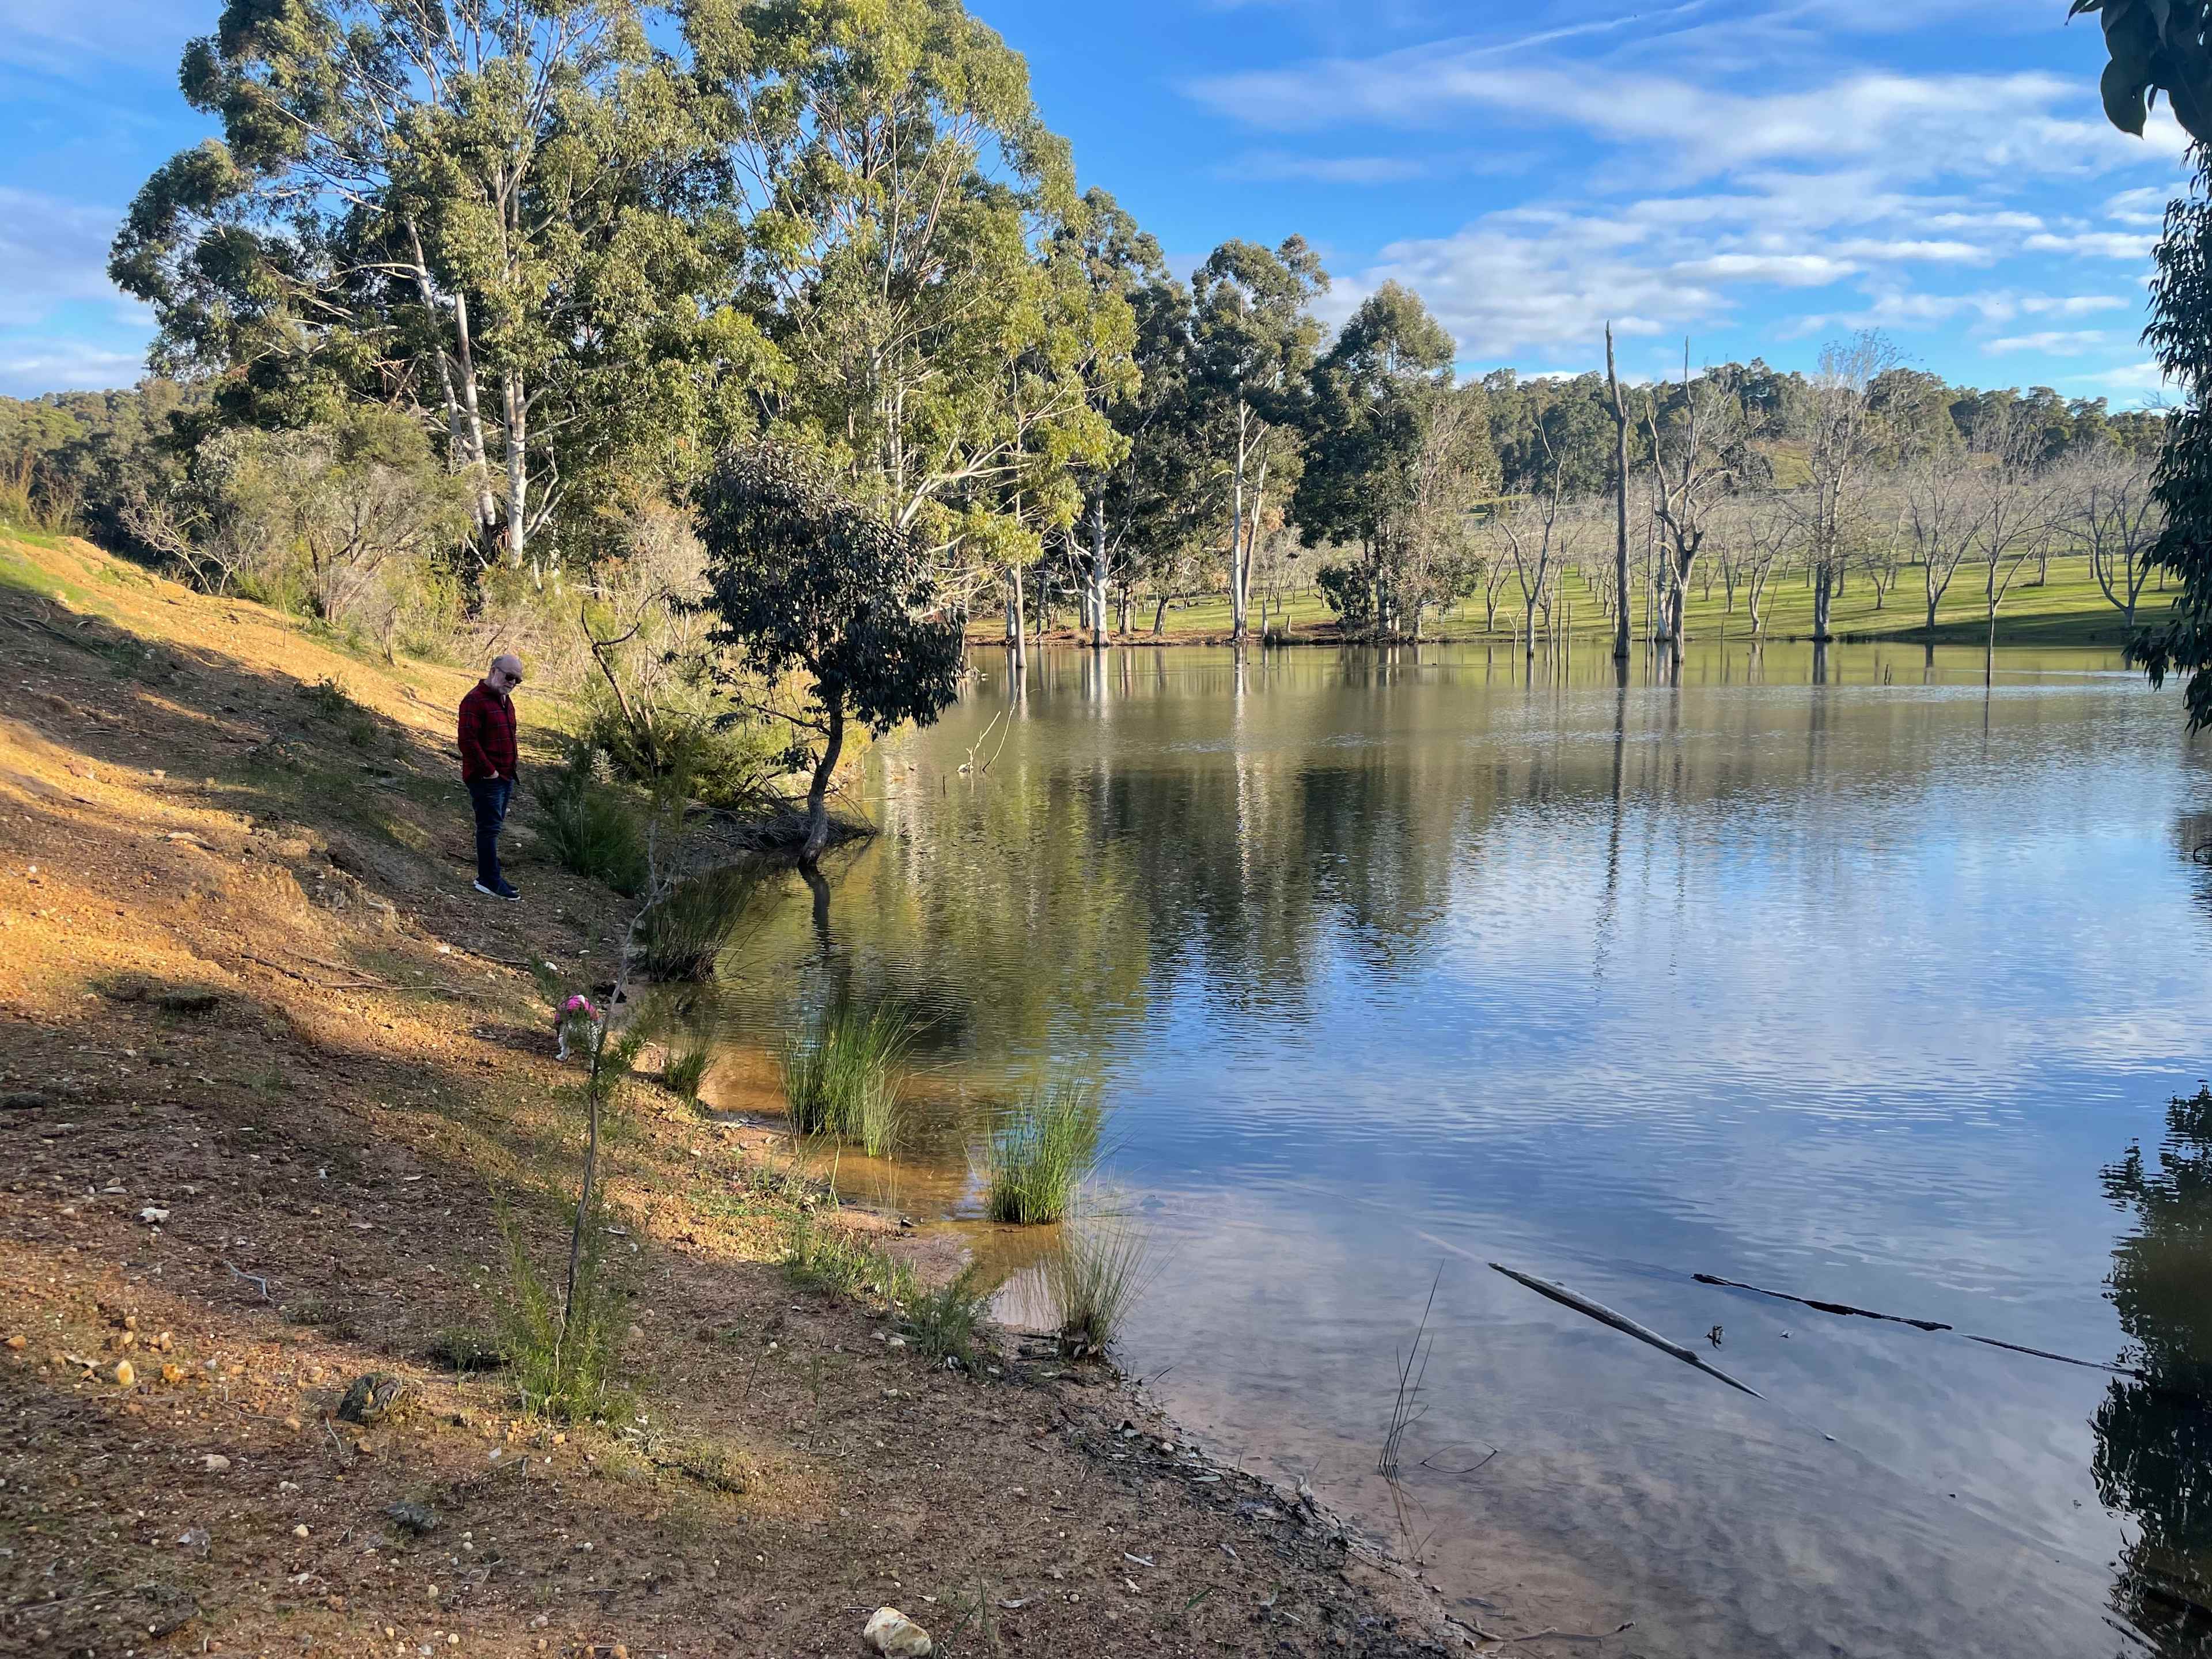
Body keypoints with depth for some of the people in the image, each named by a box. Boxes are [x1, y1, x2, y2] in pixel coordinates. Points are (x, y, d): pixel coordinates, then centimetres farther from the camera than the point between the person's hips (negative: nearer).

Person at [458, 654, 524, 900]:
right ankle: (490, 880, -5)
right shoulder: (475, 700, -14)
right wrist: (489, 771, -19)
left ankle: (487, 876, 24)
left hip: (505, 776, 9)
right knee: (490, 827, -8)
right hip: (486, 778, -9)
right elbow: (468, 740, -21)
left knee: (493, 826, 15)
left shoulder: (505, 700, 16)